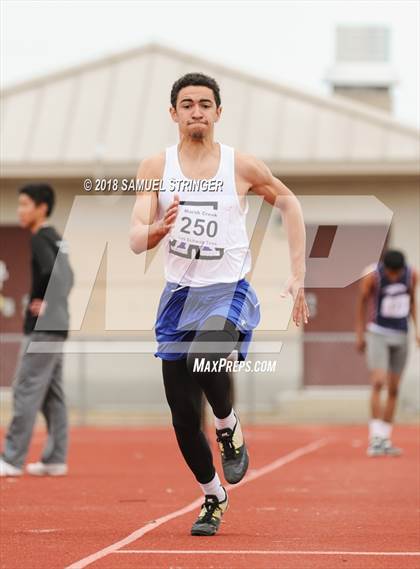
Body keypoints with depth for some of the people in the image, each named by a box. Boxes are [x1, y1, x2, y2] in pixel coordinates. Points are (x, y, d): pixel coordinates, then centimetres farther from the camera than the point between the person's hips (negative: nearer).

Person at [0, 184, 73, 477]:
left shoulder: (41, 239, -12)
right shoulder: (56, 239, 16)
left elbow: (51, 272, -28)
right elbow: (67, 276, 24)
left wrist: (42, 302, -14)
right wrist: (53, 302, 12)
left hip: (42, 329, -10)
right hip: (57, 326, 10)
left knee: (26, 390, -8)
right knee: (53, 394, 11)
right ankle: (56, 459, 13)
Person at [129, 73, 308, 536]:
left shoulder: (241, 167, -4)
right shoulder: (156, 168, -1)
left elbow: (287, 202, 13)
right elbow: (136, 240, -8)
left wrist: (298, 274, 7)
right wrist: (159, 228, -33)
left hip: (230, 292, -3)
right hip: (179, 294, 3)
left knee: (206, 358, -35)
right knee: (183, 417, 5)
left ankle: (229, 427, -4)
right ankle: (213, 496, 29)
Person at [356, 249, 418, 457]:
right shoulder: (372, 277, -15)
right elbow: (362, 302, -3)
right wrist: (359, 335, 0)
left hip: (401, 336, 4)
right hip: (378, 333, -4)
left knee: (394, 389, 5)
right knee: (378, 382, -18)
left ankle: (385, 440, 12)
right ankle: (375, 439, -19)